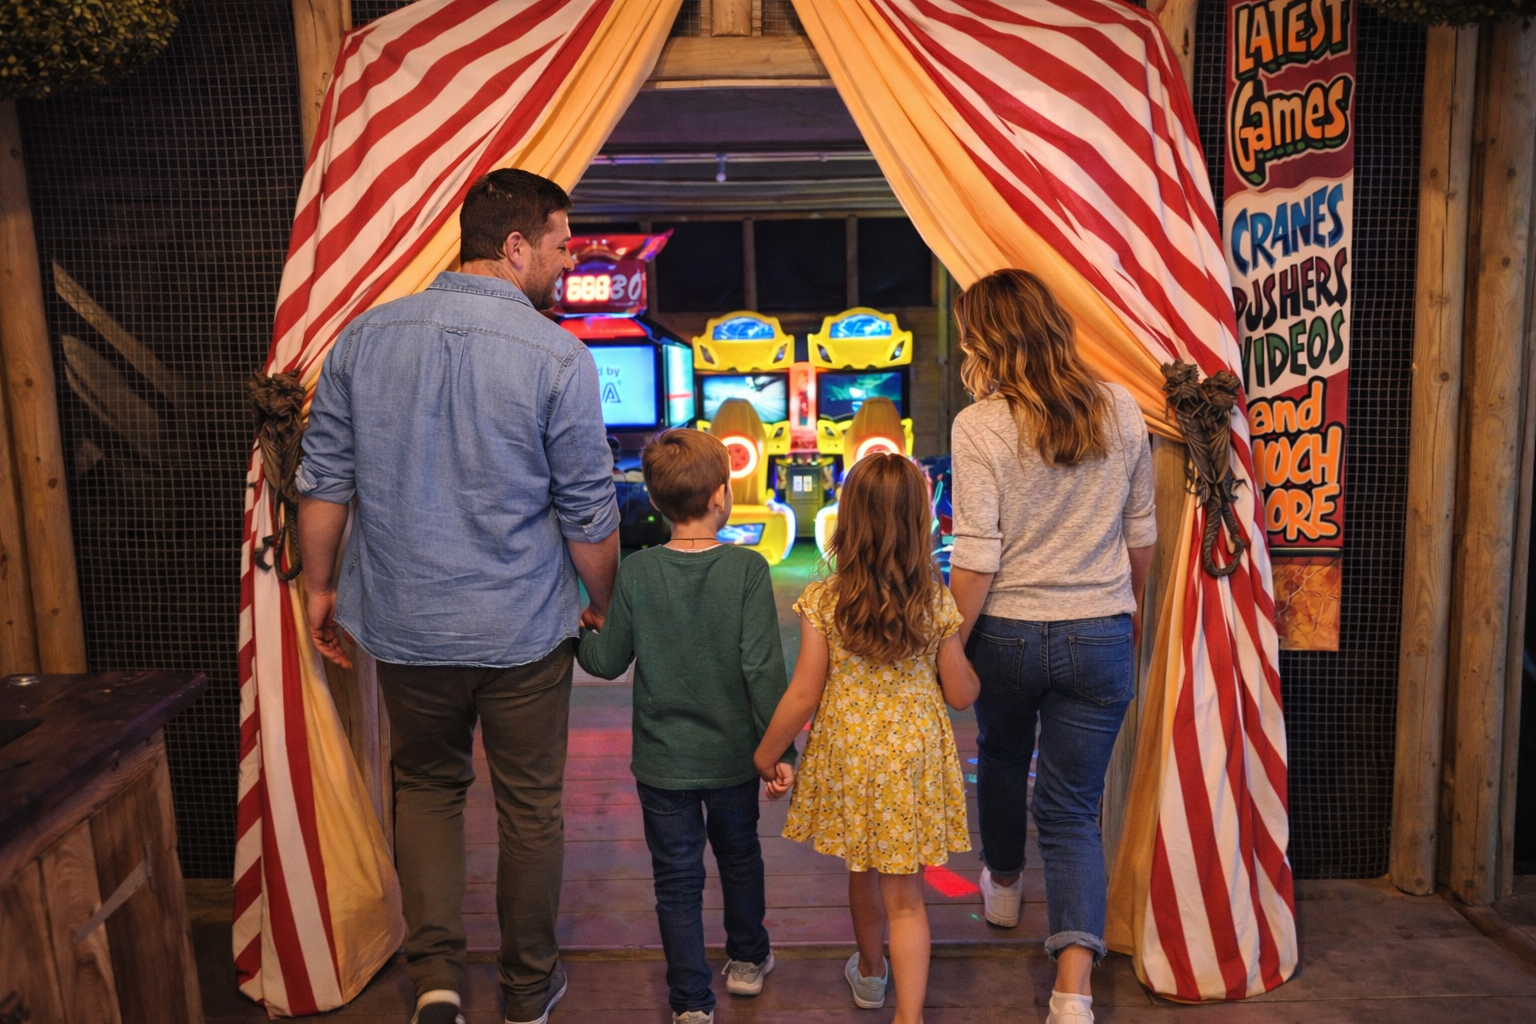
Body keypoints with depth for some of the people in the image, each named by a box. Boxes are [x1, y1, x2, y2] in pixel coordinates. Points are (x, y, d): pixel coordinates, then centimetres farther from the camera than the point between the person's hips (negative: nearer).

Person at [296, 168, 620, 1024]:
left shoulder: (365, 337, -1)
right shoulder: (558, 357, -14)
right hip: (523, 632, -3)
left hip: (406, 626, 3)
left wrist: (319, 585, 16)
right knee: (530, 805, 15)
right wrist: (604, 606, 6)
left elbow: (324, 483, 4)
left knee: (427, 787, 23)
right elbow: (590, 515, -9)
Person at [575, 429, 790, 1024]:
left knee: (677, 877, 12)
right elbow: (763, 669, -17)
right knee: (739, 854, 24)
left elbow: (607, 662, -5)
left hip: (662, 760, 0)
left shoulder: (636, 572, -12)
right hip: (732, 755, 1)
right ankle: (747, 960, 42)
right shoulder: (747, 569, -16)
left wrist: (577, 633, 16)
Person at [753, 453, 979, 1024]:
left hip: (846, 759, 1)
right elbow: (961, 695, -3)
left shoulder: (823, 601, -13)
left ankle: (869, 972, 48)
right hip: (914, 761, -1)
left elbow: (804, 697, -11)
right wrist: (967, 654, 17)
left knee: (862, 873, 24)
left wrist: (766, 756, 2)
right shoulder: (937, 602, -10)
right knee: (904, 895, 10)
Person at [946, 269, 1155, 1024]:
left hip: (1008, 633, -2)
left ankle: (1002, 884, 52)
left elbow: (976, 559, -16)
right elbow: (1140, 532, 7)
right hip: (1099, 635, 2)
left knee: (1001, 758, 28)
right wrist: (1131, 605, 22)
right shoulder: (1119, 409, -2)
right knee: (1073, 810, 9)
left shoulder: (980, 426, -14)